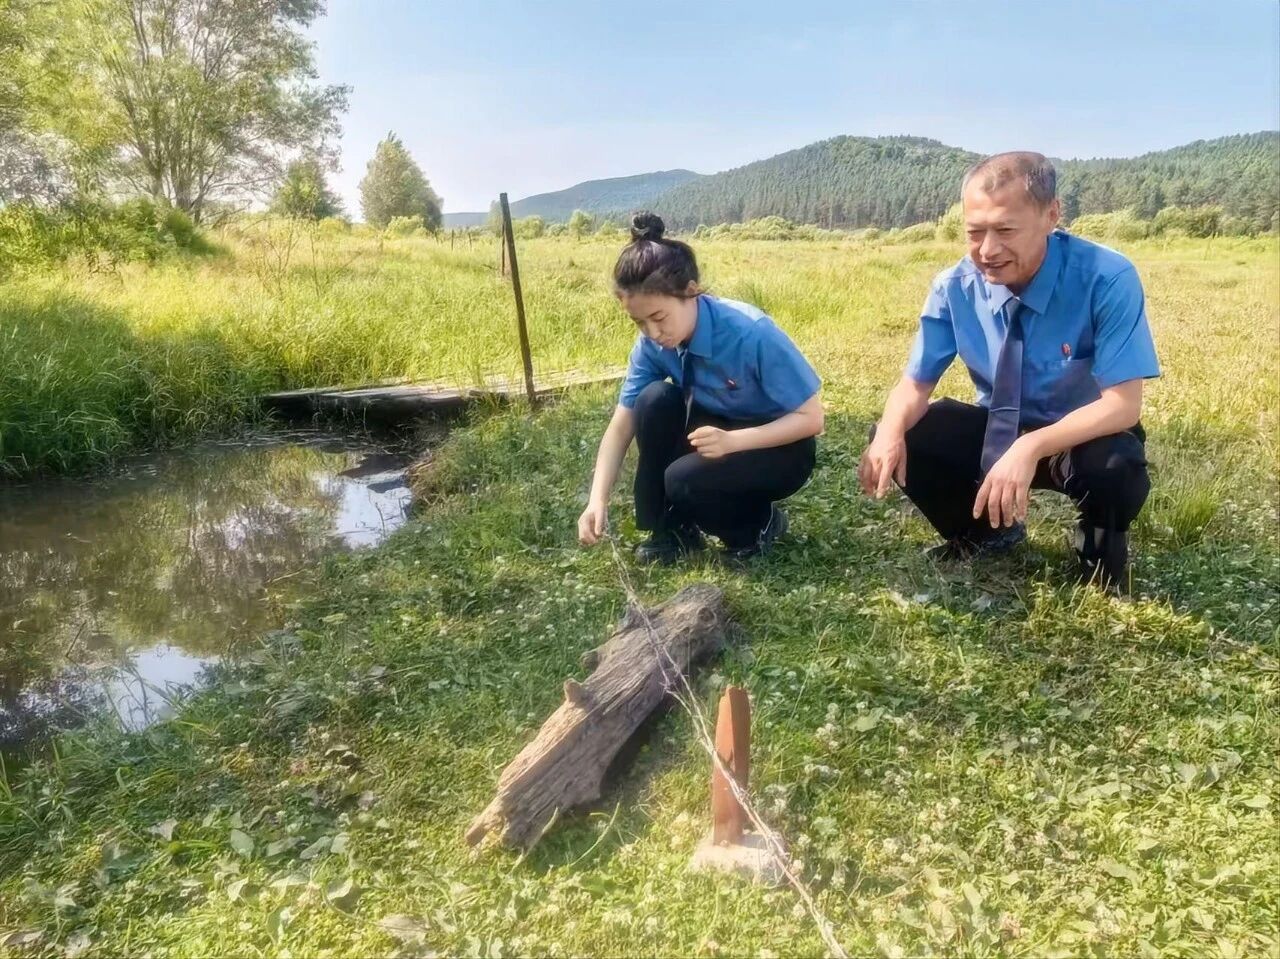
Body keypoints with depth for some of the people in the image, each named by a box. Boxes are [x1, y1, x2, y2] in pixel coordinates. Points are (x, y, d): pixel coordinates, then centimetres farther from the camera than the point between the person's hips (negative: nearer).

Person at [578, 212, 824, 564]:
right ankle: (673, 528, -5)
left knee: (684, 479, -30)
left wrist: (732, 440, -37)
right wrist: (598, 500, -25)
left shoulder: (751, 334, -31)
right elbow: (622, 425, -12)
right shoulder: (653, 343, -14)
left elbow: (811, 418, -24)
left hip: (780, 449, -6)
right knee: (654, 402, -22)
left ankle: (759, 525, 2)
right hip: (719, 436, 6)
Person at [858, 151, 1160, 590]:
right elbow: (917, 382, -9)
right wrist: (890, 432, -33)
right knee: (897, 441, -18)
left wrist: (1031, 448, -46)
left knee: (1115, 464, -38)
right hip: (997, 430, 4)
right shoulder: (954, 288, -14)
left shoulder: (1107, 279, -25)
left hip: (1082, 437, -3)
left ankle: (1101, 552, 1)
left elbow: (1123, 403, -29)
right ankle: (985, 530, 11)